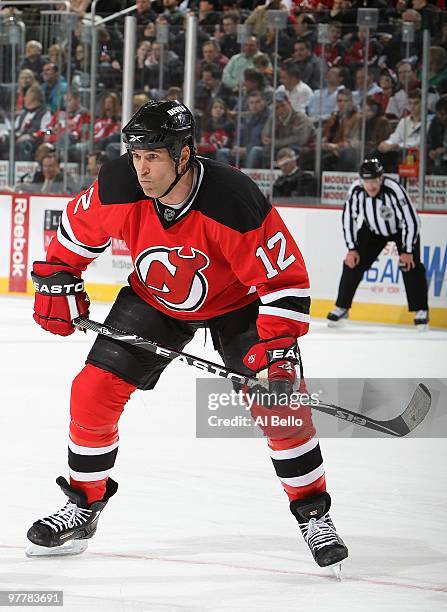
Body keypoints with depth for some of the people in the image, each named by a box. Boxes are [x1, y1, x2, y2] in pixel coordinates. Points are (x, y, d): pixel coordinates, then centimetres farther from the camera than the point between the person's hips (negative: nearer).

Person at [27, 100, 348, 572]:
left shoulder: (235, 202, -37)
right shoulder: (119, 187, -26)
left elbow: (285, 278, -28)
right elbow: (78, 230, -1)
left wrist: (277, 349, -34)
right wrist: (56, 279, -4)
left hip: (236, 302, -3)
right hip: (153, 300, 3)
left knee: (279, 402, -16)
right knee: (93, 391, -6)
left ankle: (312, 513, 1)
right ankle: (83, 505, 12)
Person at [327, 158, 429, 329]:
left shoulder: (394, 190, -37)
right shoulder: (356, 190, -25)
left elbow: (411, 220, -29)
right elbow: (348, 218, -11)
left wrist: (408, 251, -25)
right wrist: (352, 248, -12)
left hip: (401, 230, -4)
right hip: (373, 230, 4)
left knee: (411, 266, -17)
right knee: (353, 263, -5)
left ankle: (421, 311, -5)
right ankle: (341, 307, 9)